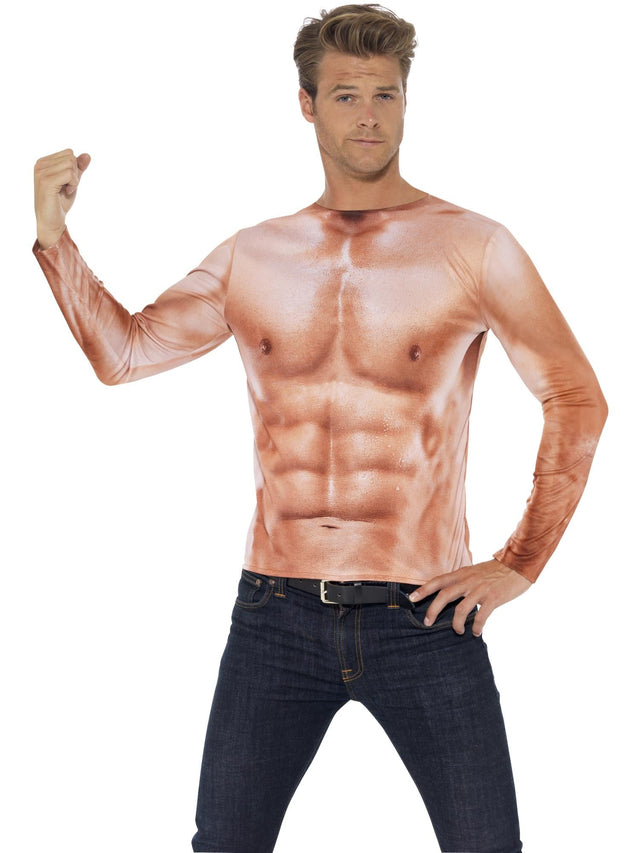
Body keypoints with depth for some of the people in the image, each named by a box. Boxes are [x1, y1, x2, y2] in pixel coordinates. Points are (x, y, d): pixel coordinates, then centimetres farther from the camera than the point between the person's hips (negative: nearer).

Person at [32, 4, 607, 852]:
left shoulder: (474, 248, -2)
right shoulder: (253, 257, 9)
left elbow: (578, 402, 1)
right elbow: (123, 351, 11)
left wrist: (519, 565, -3)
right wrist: (54, 234, 1)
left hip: (422, 617, -2)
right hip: (276, 615, 3)